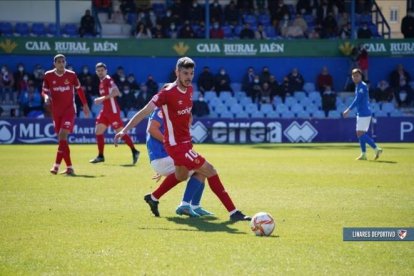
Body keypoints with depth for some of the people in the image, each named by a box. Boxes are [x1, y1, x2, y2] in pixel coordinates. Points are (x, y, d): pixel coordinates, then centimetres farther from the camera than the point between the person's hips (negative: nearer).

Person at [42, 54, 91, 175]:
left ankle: (57, 165, -17)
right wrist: (46, 97, -17)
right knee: (61, 138, 4)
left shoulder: (71, 75, -3)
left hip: (69, 110, -3)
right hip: (56, 111, 3)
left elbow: (79, 89, 10)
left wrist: (85, 105, 13)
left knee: (62, 136, -18)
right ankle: (69, 167, 10)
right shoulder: (48, 76, -1)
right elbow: (44, 90, 7)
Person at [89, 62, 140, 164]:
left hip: (113, 111, -9)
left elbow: (116, 92, -26)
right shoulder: (102, 81, 15)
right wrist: (100, 100, 12)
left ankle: (134, 151, 0)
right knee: (98, 131, 5)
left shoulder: (108, 79, -11)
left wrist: (103, 98, -26)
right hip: (105, 111, 9)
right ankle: (100, 156, 10)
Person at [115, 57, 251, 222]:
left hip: (185, 141, 9)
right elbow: (144, 112, -22)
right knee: (210, 171, -12)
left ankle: (153, 198, 51)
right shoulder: (168, 92, -21)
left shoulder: (189, 90, 2)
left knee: (181, 175, 31)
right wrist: (125, 130, -26)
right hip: (176, 144, -9)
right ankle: (233, 212, -9)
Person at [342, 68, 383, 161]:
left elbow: (357, 100, -21)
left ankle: (377, 149, -8)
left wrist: (348, 110, -24)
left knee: (360, 134, -12)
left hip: (364, 114, -10)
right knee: (360, 134, 9)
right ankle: (363, 154, 10)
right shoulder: (358, 86, 15)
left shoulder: (362, 86, -14)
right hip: (360, 114, 10)